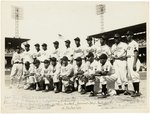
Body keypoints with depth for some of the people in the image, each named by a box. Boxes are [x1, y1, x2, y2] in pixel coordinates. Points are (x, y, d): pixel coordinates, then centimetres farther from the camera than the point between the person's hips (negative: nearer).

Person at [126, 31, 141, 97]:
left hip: (133, 60, -9)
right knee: (131, 76, 9)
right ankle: (135, 91, 16)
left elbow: (136, 54, -15)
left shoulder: (134, 43, -8)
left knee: (134, 76, -10)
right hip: (128, 60, 9)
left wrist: (134, 64, -23)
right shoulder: (128, 44, 20)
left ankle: (138, 92, -4)